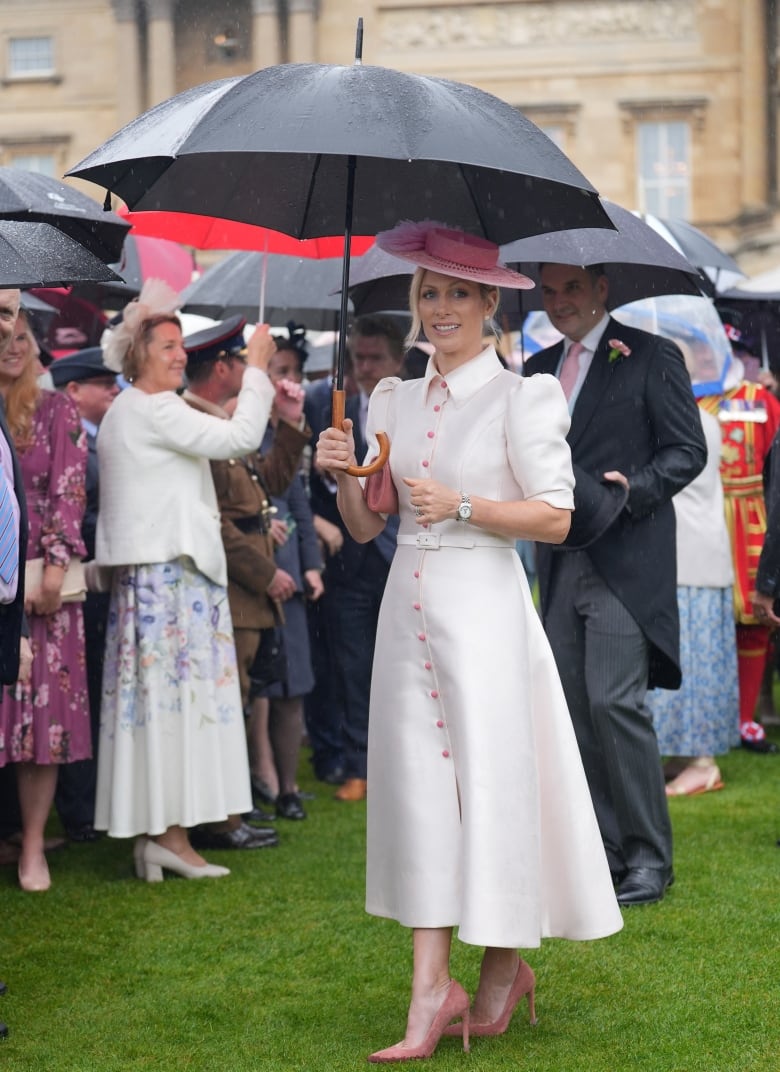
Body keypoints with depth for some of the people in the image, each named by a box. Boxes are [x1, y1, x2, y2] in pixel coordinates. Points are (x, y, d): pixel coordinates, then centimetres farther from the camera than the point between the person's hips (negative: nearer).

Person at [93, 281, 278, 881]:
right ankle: (171, 832, -8)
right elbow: (239, 438, -17)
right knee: (179, 695, -9)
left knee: (157, 697, 8)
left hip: (143, 576, 10)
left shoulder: (123, 414, 21)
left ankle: (152, 831, 8)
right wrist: (257, 368, -8)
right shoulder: (155, 410, -11)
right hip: (171, 576, -10)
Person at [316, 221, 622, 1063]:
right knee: (418, 790, 2)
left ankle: (503, 969, 18)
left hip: (482, 606, -5)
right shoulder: (394, 400, 12)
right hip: (409, 607, 5)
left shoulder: (520, 396, -4)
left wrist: (462, 505, -17)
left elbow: (555, 517, -8)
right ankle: (431, 991, 5)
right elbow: (365, 527, 13)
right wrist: (344, 477, -6)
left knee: (491, 786, -2)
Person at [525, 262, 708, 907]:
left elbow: (687, 450, -4)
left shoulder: (651, 357, 0)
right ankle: (604, 850, 15)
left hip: (625, 560, -6)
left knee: (615, 701, -13)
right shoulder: (538, 369, 18)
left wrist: (632, 489, -18)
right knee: (574, 708, 6)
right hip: (560, 563, 6)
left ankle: (649, 858, -4)